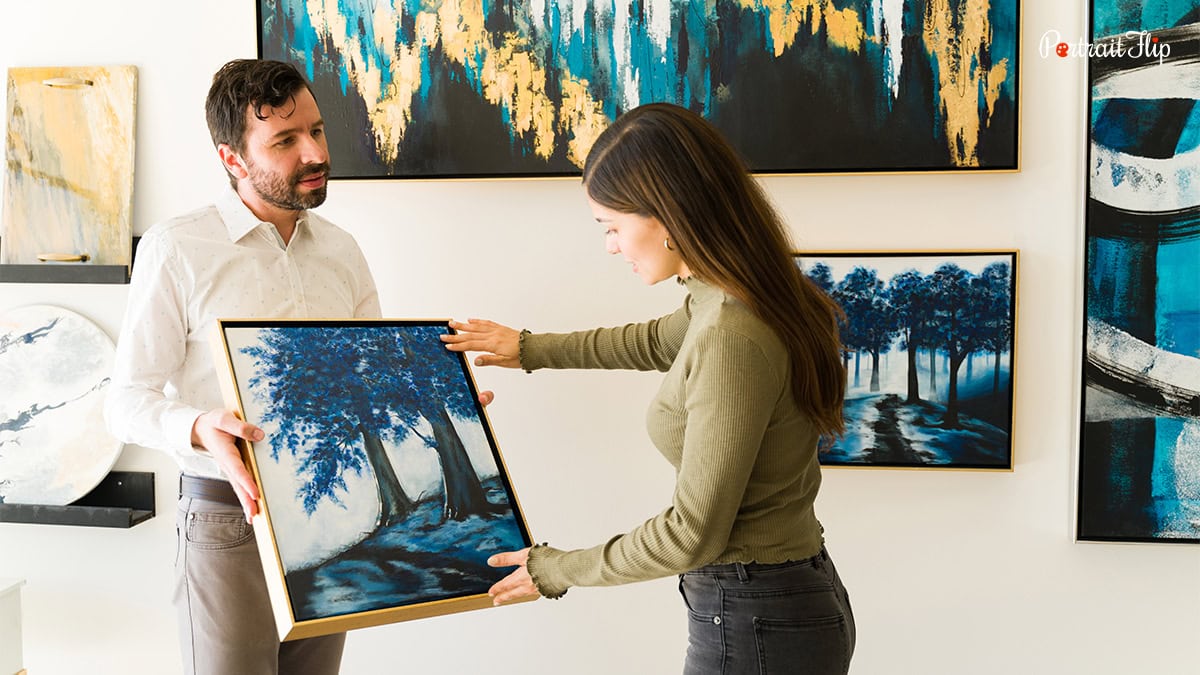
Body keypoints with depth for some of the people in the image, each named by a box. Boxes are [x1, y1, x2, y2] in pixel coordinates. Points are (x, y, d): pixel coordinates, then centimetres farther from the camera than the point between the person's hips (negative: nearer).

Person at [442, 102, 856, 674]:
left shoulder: (731, 340, -26)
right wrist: (531, 349, 33)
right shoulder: (739, 302, 2)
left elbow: (694, 532, -21)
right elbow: (656, 342, 24)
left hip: (755, 627, -8)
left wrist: (556, 569, -7)